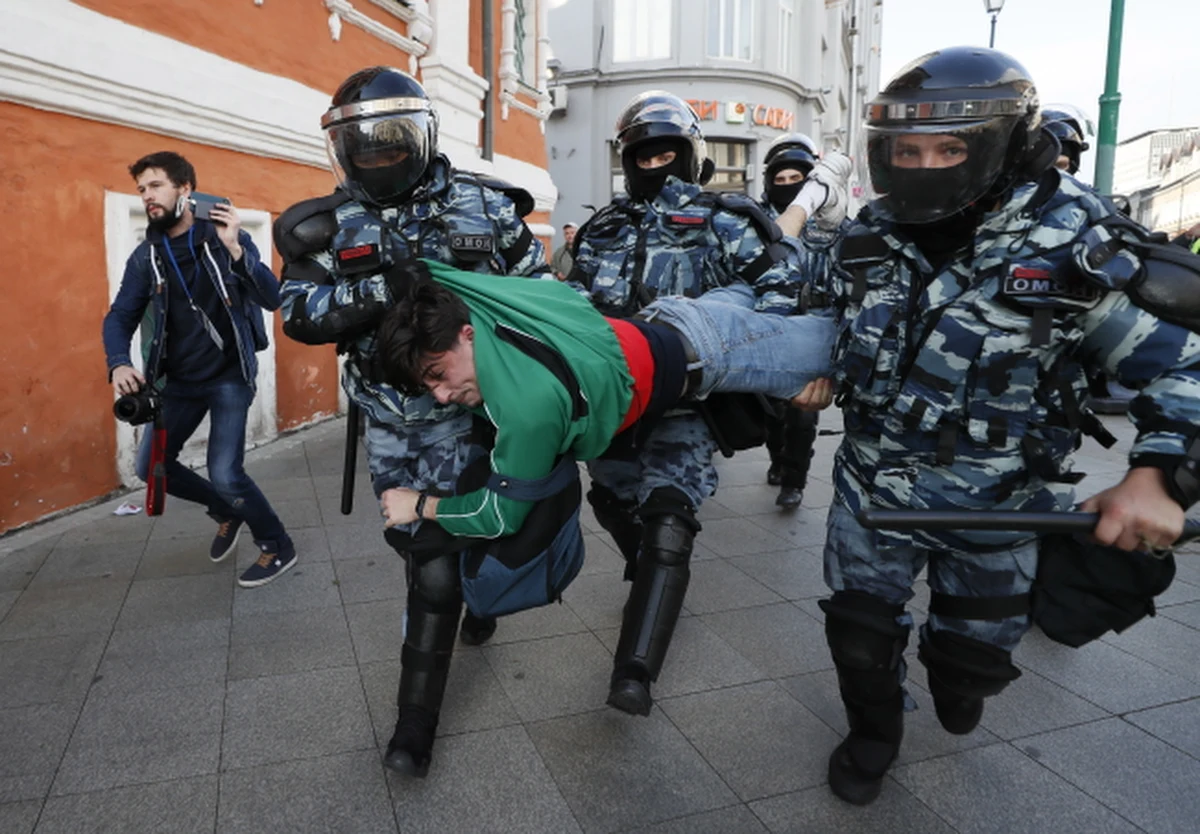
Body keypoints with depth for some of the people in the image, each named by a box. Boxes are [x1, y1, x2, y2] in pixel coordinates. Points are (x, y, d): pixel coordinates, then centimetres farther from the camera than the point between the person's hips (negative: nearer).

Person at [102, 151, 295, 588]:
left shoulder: (227, 238, -9)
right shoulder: (145, 256, 3)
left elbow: (273, 299, -18)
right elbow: (120, 317, 5)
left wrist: (235, 250, -31)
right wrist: (119, 364, -14)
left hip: (229, 376, -6)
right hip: (179, 380, 6)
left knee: (225, 473, -14)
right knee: (150, 466, 9)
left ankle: (278, 547, 9)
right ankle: (226, 511, 32)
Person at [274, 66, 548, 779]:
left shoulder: (487, 207, -4)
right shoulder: (332, 225, 0)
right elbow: (300, 312, -13)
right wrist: (384, 289, -28)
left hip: (462, 409, -3)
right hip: (388, 419, 3)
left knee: (435, 563, -3)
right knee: (424, 544, 18)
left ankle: (417, 723, 10)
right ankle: (480, 589, 51)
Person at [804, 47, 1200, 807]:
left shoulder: (1068, 251, -18)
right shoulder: (871, 238, -5)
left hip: (996, 505, -2)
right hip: (876, 484, 2)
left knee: (975, 651, 19)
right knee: (859, 635, 10)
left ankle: (955, 688, 57)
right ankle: (873, 736, 42)